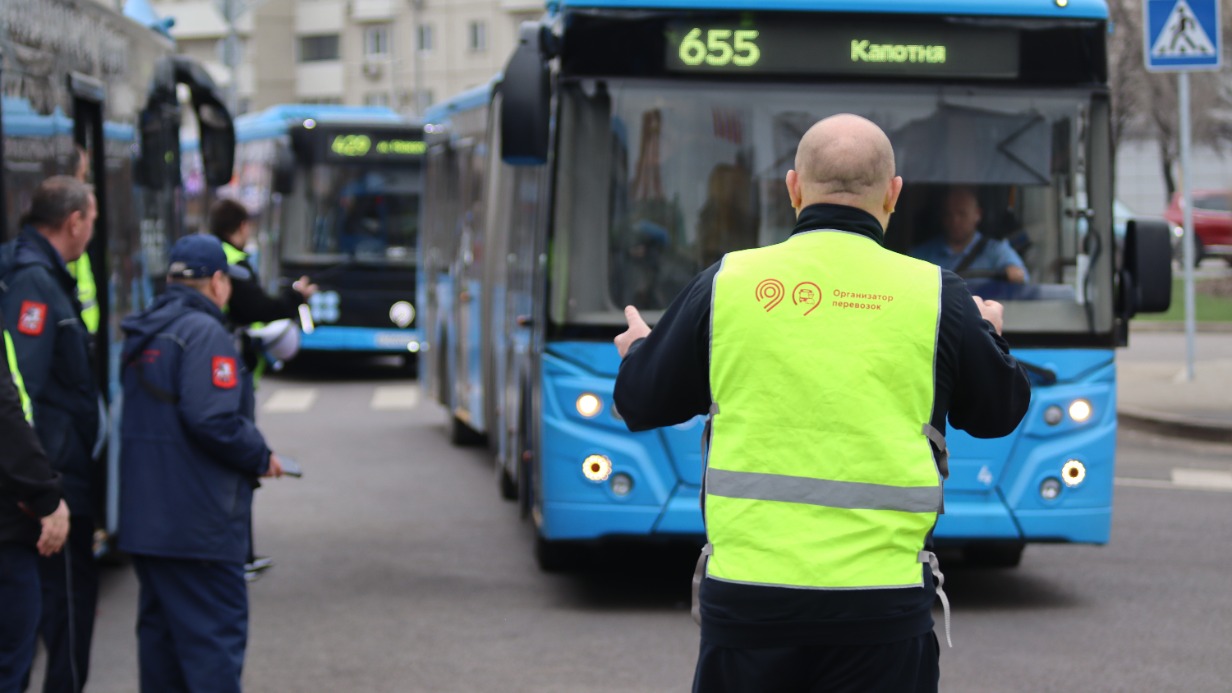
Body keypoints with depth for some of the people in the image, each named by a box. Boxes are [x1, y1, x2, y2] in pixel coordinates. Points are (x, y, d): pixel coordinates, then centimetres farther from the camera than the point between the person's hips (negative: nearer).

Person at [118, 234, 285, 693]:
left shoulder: (142, 335, 16)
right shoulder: (204, 332, -13)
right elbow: (213, 419, -24)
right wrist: (261, 459, -8)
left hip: (144, 514, 9)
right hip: (197, 523, -9)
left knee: (161, 630, 15)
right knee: (216, 637, -6)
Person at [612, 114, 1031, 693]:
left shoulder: (727, 282, 2)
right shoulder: (934, 294, 0)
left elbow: (644, 404, 12)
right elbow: (1000, 412, 15)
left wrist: (637, 351, 36)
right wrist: (988, 337, 36)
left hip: (744, 593, 1)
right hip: (880, 599, -1)